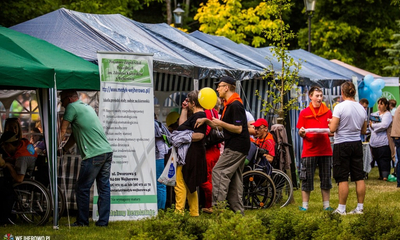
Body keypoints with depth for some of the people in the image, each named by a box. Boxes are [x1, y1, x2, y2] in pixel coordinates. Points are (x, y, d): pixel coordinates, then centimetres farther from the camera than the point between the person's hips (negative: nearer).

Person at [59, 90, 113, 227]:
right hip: (107, 151, 8)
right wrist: (63, 149, 30)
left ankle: (82, 221, 6)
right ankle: (103, 221, 8)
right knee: (104, 187, 7)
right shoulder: (88, 108, 24)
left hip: (93, 155, -8)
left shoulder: (72, 107, -2)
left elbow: (62, 131, 0)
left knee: (83, 189, 2)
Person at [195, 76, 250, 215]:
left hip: (236, 146, -11)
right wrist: (206, 121, 10)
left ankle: (218, 204, -18)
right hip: (237, 147, 11)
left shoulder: (235, 105, -15)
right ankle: (238, 211, 12)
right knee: (234, 177, 10)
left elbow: (238, 129, -20)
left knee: (219, 172, -13)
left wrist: (221, 123, -21)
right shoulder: (228, 104, 18)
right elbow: (221, 126, 22)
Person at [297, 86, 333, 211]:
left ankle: (326, 205, 12)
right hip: (309, 151, -2)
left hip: (325, 150, 2)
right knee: (307, 179, -1)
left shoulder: (327, 112, 9)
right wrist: (301, 133, -18)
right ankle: (305, 205, 6)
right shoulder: (304, 113, 3)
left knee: (326, 179, 5)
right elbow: (301, 133, 4)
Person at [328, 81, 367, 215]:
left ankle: (341, 209, 2)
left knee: (342, 179, -1)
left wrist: (331, 123, 5)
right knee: (359, 177, 7)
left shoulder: (340, 107, -13)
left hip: (342, 145, -5)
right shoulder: (361, 109, 5)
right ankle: (360, 207, 10)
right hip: (357, 144, 5)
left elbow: (332, 129, -16)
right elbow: (364, 131, 14)